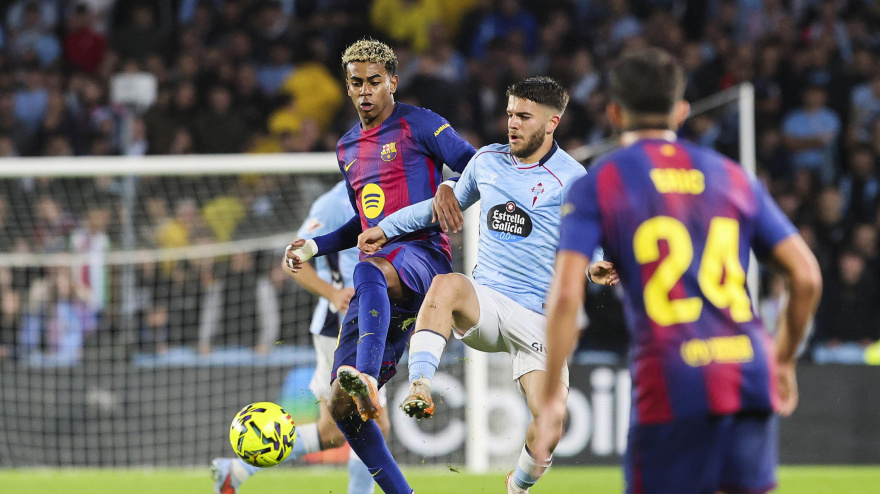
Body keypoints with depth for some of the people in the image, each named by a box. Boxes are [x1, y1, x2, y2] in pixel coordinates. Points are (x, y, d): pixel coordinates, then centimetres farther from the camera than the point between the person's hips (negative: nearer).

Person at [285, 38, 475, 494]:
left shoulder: (417, 125, 4)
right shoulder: (347, 149, 25)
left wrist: (449, 188, -24)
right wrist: (314, 247, 21)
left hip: (422, 253, -7)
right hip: (378, 276, 7)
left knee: (369, 271, -45)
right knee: (341, 407, -3)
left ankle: (367, 379, -65)